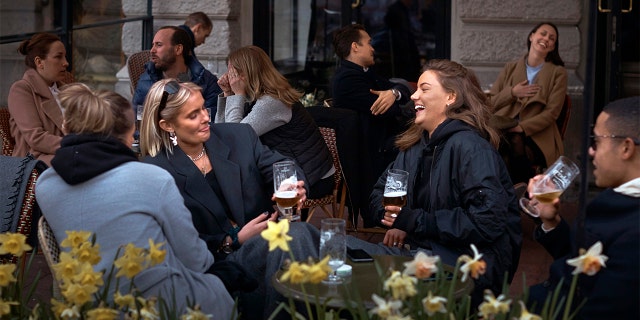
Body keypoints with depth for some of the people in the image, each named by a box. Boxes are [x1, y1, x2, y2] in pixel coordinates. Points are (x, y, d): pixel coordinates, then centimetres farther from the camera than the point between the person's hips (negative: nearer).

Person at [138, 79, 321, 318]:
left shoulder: (238, 135, 11)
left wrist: (295, 186, -23)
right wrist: (235, 240, -12)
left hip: (268, 239, 4)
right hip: (219, 264, -4)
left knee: (298, 231, -31)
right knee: (293, 237, -32)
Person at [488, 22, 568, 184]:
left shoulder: (558, 73, 13)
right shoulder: (511, 68, 22)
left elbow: (551, 112, 0)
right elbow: (488, 103, 16)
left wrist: (522, 127, -12)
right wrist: (512, 93, -2)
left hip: (537, 136, -2)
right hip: (504, 130, 2)